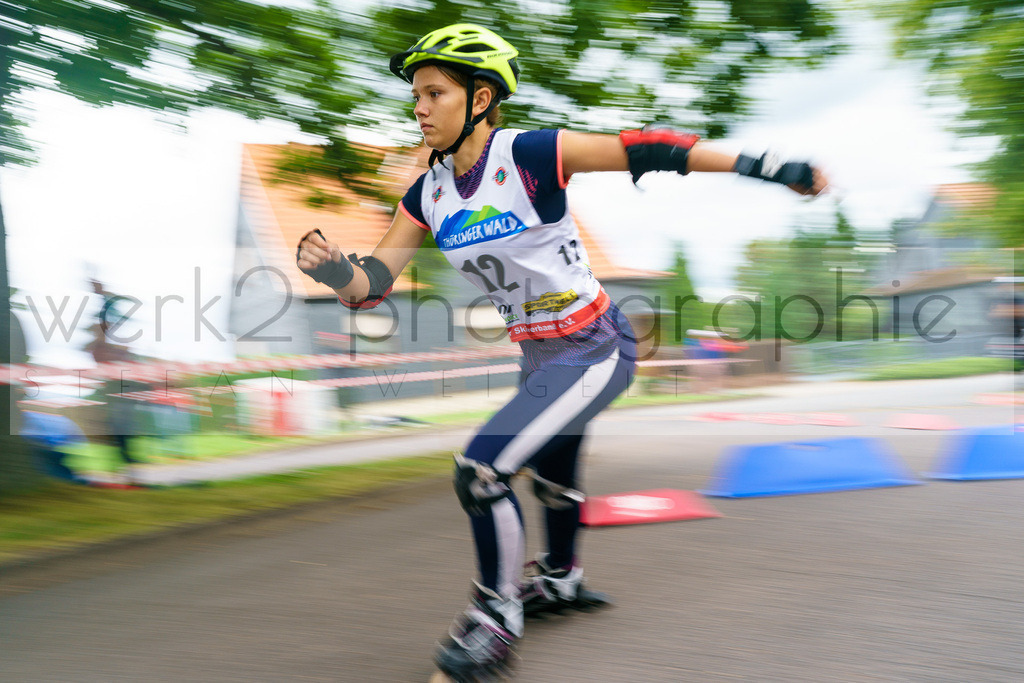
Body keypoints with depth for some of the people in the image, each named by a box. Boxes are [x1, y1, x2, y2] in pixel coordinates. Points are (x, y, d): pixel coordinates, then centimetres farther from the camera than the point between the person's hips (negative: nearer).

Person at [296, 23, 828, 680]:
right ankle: (561, 579, 54)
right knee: (552, 475, 28)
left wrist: (768, 167, -19)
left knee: (481, 470, -17)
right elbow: (373, 282, -6)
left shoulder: (530, 155, -21)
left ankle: (498, 615, 3)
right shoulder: (427, 195, -3)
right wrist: (338, 270, -30)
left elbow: (648, 149, -19)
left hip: (596, 352, -7)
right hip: (539, 356, 7)